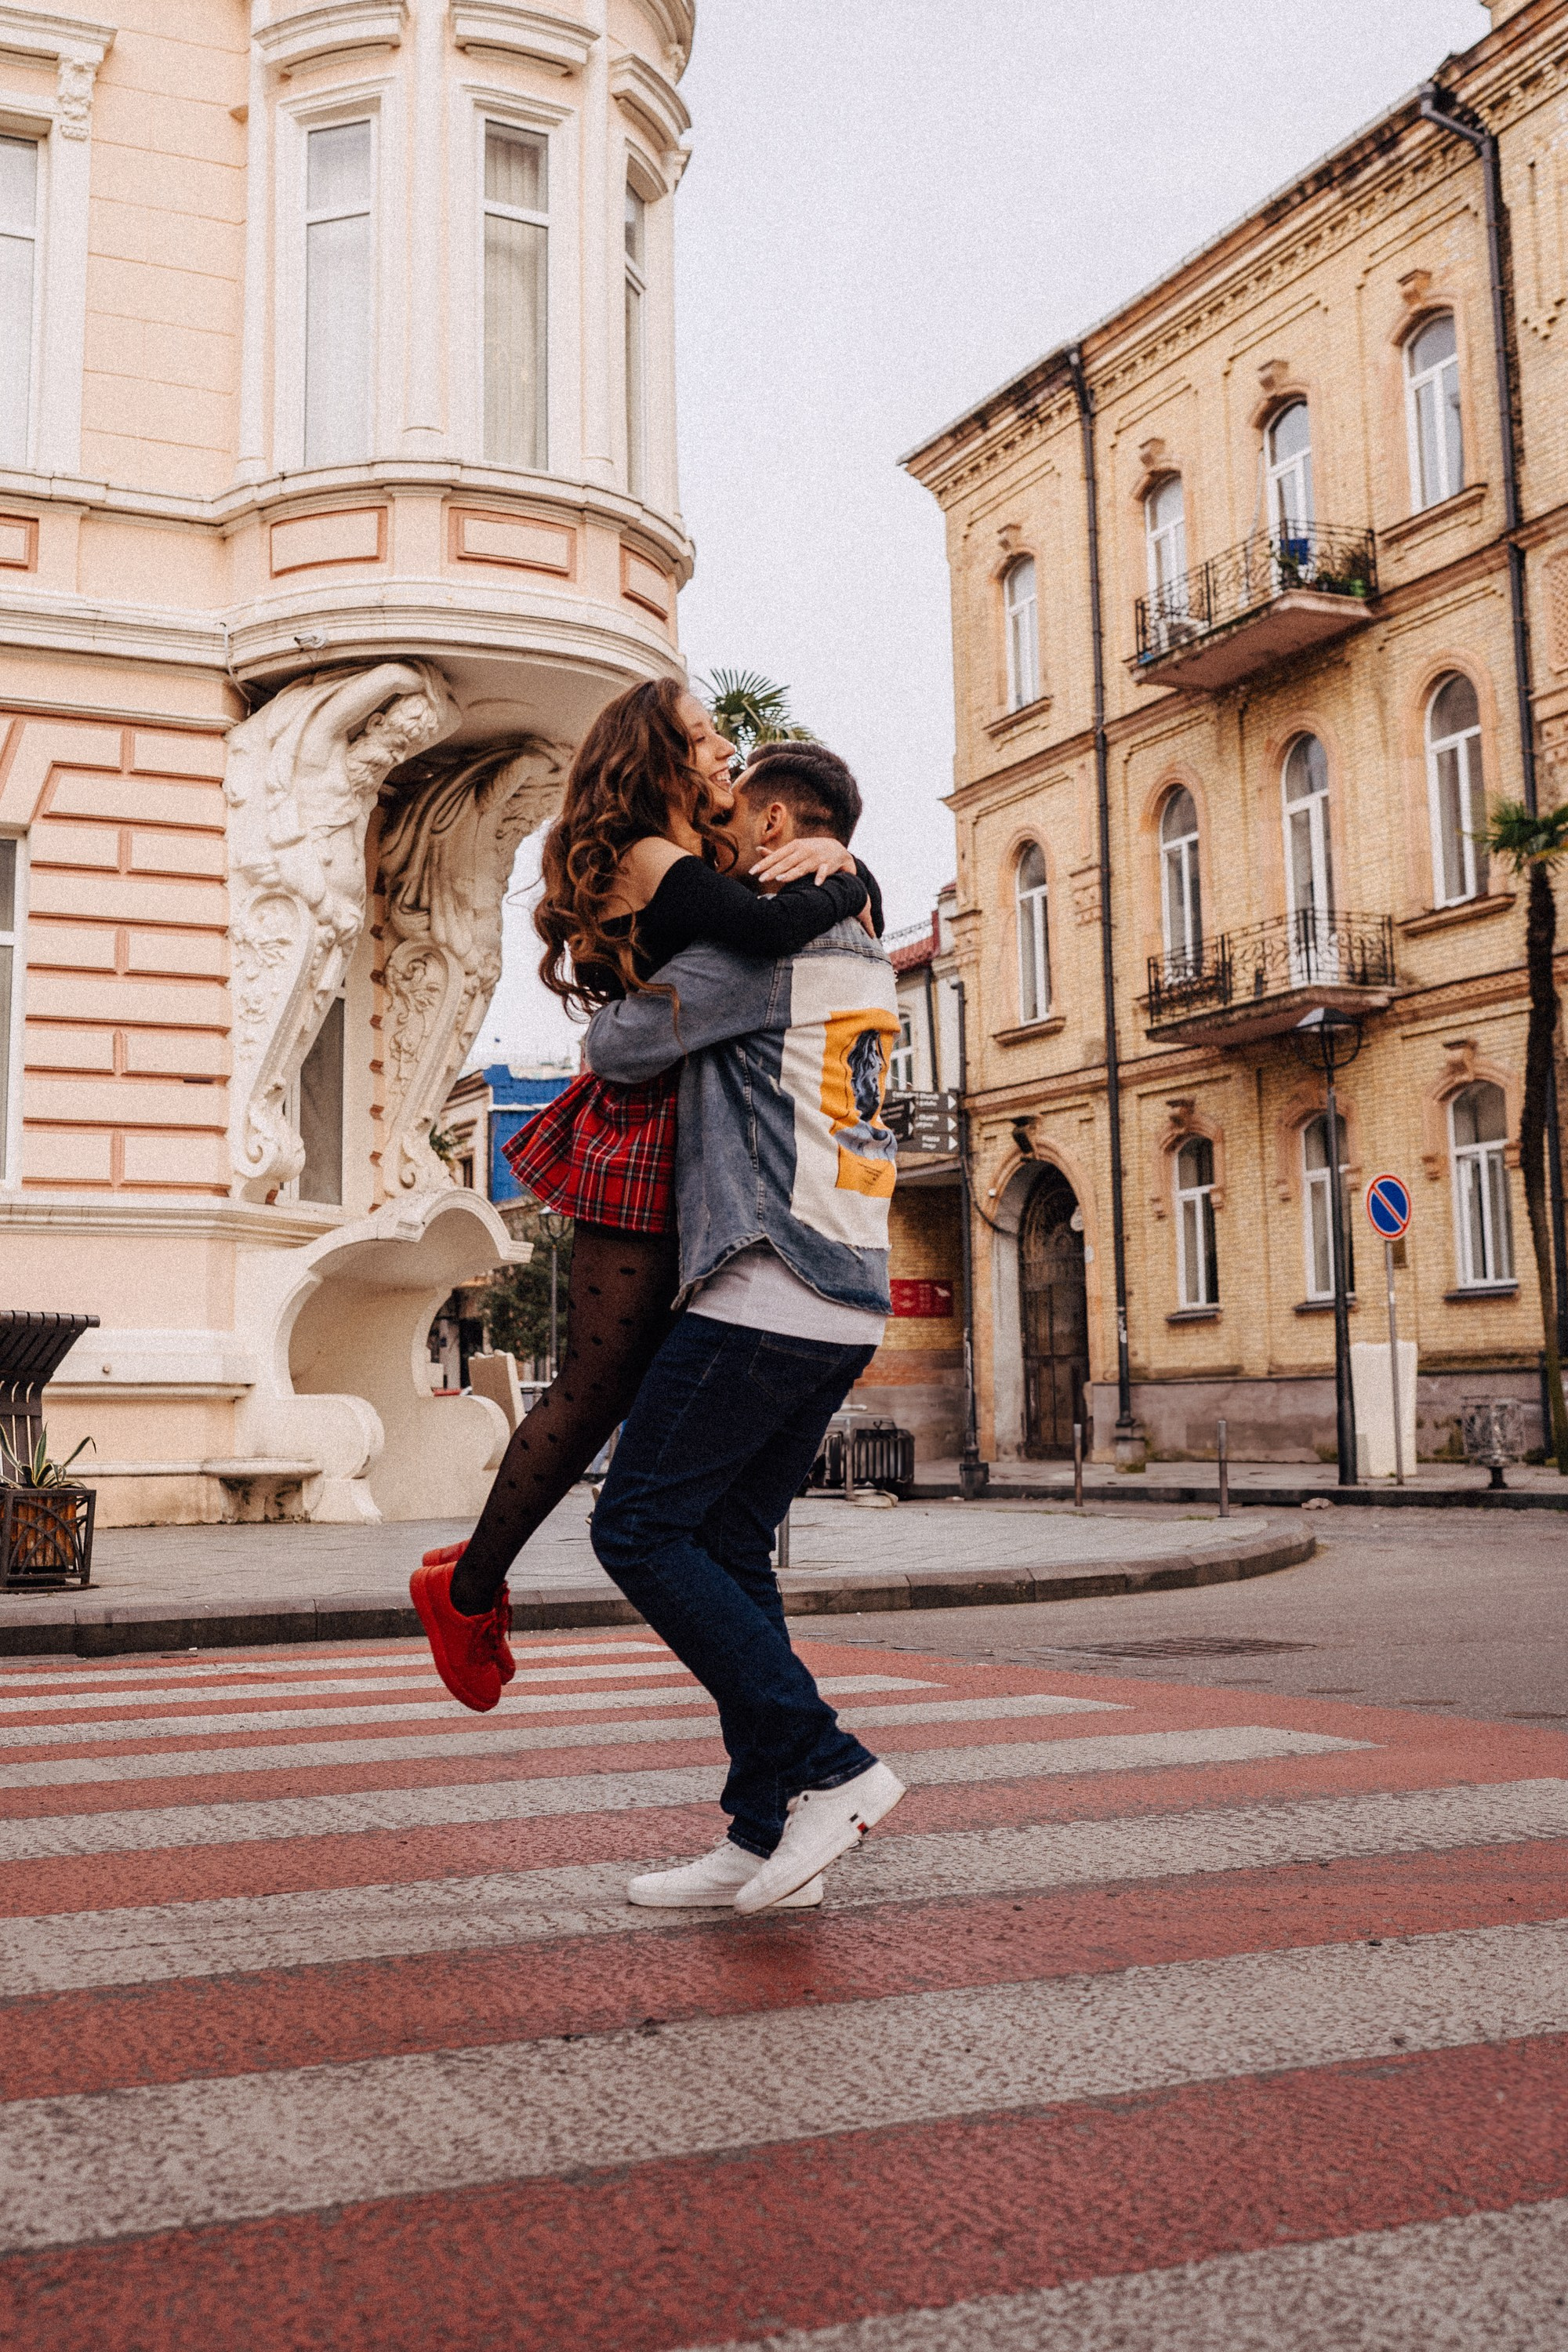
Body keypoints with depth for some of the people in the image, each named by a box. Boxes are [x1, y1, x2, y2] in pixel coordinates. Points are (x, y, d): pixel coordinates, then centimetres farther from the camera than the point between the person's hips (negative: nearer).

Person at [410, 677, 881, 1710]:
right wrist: (839, 883, -12)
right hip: (641, 1147, -10)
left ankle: (476, 1573, 26)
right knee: (602, 1382, -3)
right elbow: (771, 930, -32)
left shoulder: (701, 860, 16)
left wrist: (831, 854, -2)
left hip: (682, 1149, 10)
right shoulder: (652, 863, -14)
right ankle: (469, 1589, 13)